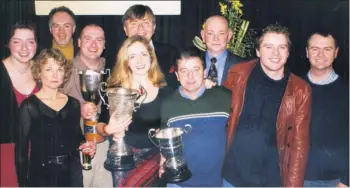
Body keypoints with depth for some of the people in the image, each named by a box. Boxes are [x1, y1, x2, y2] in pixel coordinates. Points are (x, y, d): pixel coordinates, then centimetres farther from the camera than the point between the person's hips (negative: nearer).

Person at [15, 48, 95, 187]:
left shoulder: (73, 104, 4)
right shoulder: (29, 106, -8)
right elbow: (21, 149, -8)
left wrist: (83, 145, -5)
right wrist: (22, 183, -10)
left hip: (72, 173, 4)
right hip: (41, 174, -4)